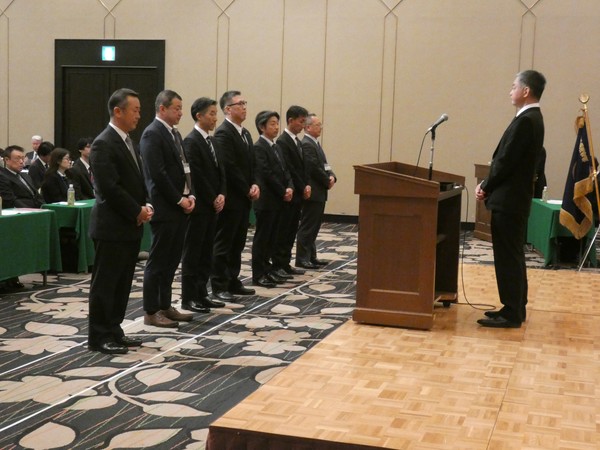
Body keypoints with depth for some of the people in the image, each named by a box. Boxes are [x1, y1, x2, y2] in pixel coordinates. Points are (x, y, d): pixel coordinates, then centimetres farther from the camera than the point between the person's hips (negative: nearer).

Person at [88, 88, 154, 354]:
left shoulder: (128, 142, 15)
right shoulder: (103, 144, -14)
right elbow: (110, 188, -20)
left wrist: (145, 206, 1)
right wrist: (137, 212, -14)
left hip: (130, 225, 9)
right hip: (111, 226, -9)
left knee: (122, 283, 12)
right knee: (104, 283, -1)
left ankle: (113, 331, 21)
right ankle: (99, 337, 6)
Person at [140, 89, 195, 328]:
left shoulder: (175, 133, 16)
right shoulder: (152, 134, -13)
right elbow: (157, 174, -19)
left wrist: (190, 195, 4)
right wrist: (179, 200, -14)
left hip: (180, 207, 9)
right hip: (164, 208, -9)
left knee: (172, 260, 13)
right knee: (158, 261, -2)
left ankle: (165, 306, 22)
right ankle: (151, 312, 6)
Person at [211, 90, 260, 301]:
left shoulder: (245, 133, 16)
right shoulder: (223, 133, -14)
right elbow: (229, 167, -19)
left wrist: (254, 185, 0)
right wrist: (248, 190, -12)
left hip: (244, 198, 9)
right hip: (230, 198, -9)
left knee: (237, 243, 13)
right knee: (223, 244, 0)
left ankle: (233, 282, 22)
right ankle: (219, 286, 6)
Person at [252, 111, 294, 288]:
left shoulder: (276, 147, 16)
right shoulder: (259, 147, -12)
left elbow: (284, 170, 14)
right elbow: (267, 174, -18)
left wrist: (289, 188, -4)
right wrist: (283, 192, -13)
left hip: (277, 200, 8)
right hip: (266, 200, -8)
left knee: (271, 237, 12)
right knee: (261, 237, -2)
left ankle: (267, 269, 20)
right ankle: (258, 274, 4)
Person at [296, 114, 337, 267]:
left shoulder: (315, 144, 17)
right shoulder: (307, 145, -16)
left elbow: (324, 165, 18)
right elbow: (314, 169, -21)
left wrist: (331, 176, -1)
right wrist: (327, 182, -10)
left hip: (319, 193, 10)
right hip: (312, 192, -10)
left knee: (314, 226, 14)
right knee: (307, 226, -5)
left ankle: (311, 256, 21)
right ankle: (302, 258, 0)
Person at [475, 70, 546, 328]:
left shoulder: (525, 120, -18)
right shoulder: (532, 118, 14)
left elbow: (506, 161, -20)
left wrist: (485, 188, -7)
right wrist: (488, 185, 8)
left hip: (508, 199, -10)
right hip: (514, 198, 10)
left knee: (508, 256, -5)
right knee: (513, 255, 15)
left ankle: (511, 314, 1)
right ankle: (515, 308, 23)